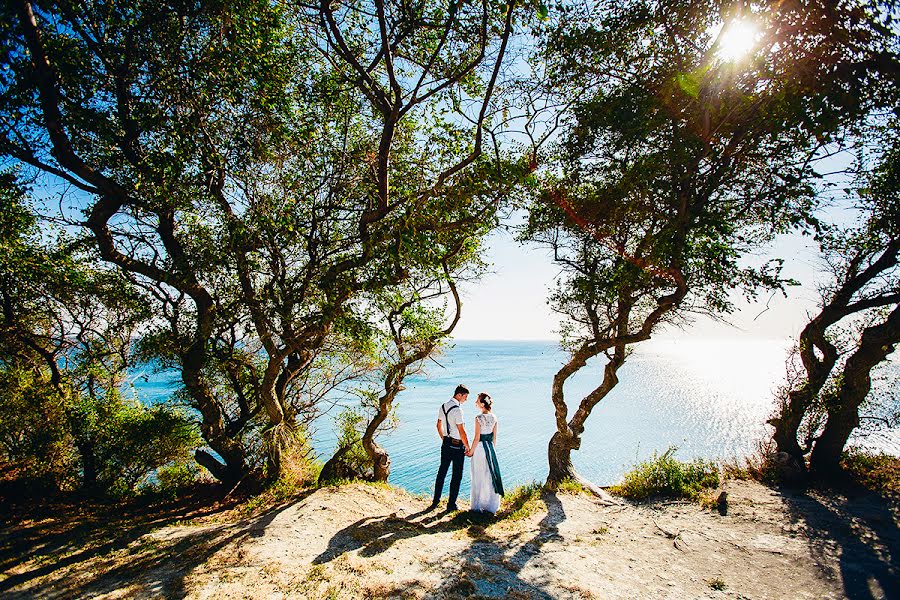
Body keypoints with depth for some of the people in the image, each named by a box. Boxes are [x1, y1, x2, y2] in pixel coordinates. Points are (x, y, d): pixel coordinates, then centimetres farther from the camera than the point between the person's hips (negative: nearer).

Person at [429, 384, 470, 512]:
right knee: (456, 476, 6)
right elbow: (462, 432, -20)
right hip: (457, 446, -8)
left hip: (445, 444, 8)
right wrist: (468, 448, -10)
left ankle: (435, 501, 24)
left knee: (441, 472, 16)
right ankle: (451, 504, 14)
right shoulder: (457, 410, -22)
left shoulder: (443, 406, 4)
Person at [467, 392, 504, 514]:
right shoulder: (494, 418, 2)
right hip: (490, 448, 6)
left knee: (479, 478, 6)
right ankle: (491, 505, 23)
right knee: (490, 476, 14)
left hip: (479, 448, -6)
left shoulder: (479, 418, -17)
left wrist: (471, 451, -5)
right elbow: (494, 437, 8)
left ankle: (479, 505, 16)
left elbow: (477, 438, -15)